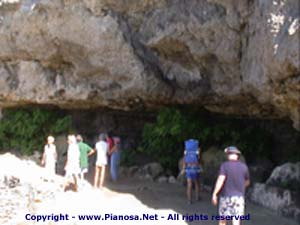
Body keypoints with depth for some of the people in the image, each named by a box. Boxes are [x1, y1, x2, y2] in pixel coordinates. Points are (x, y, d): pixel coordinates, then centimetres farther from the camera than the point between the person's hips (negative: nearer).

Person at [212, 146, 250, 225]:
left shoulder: (225, 165, -8)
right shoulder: (243, 166, 2)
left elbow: (220, 180, -19)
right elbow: (247, 182, 15)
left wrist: (214, 194, -14)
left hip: (226, 196, -2)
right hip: (239, 197, 2)